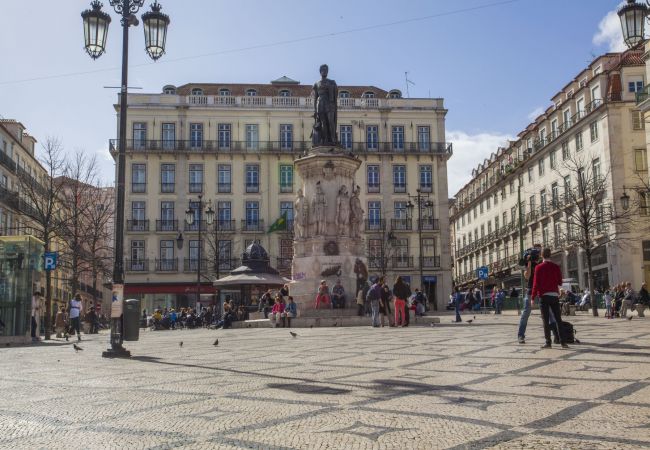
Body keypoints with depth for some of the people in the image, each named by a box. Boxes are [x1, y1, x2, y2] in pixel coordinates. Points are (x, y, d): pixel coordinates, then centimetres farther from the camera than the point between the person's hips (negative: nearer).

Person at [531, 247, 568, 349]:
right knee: (558, 319, 6)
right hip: (554, 295, 3)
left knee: (546, 320, 0)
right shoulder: (556, 267, 4)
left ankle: (548, 342, -3)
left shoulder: (539, 267, -5)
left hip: (544, 296, -3)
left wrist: (533, 297, -1)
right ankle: (562, 342, 1)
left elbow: (536, 283, -7)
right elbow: (560, 282, 9)